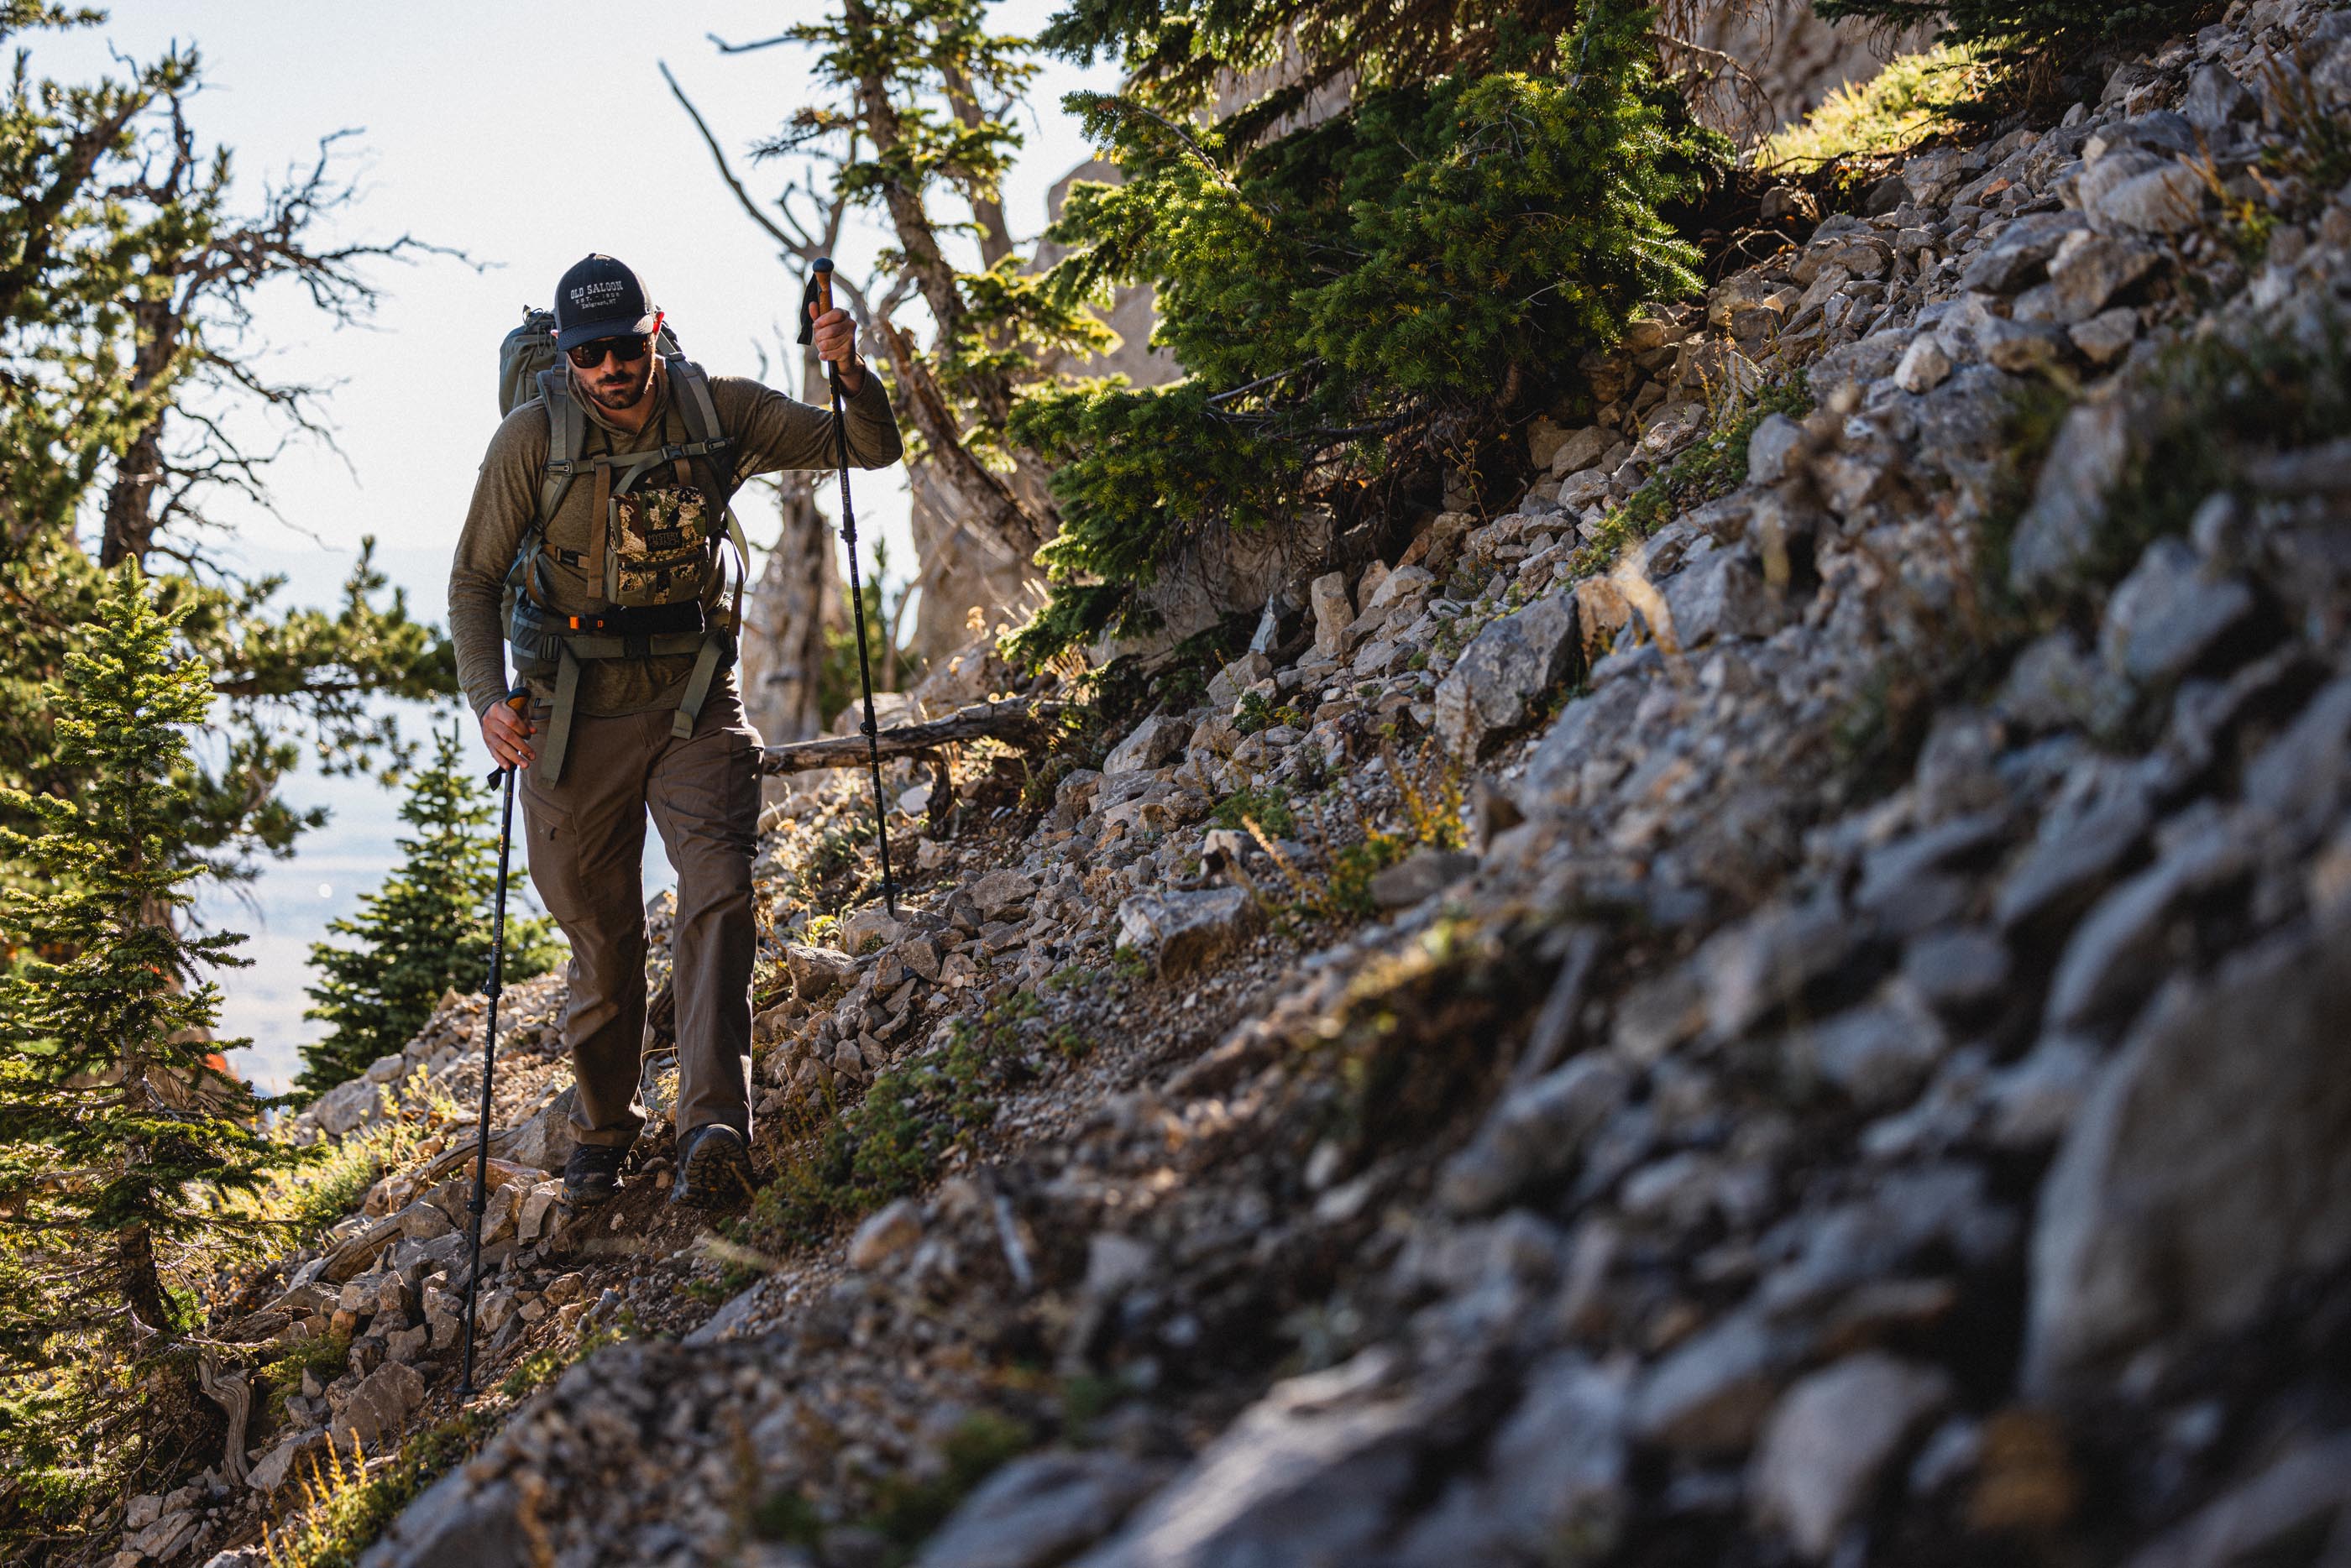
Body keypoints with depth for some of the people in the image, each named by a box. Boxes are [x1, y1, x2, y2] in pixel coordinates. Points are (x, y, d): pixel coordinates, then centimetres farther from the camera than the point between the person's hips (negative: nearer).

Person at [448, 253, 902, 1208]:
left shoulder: (716, 412, -3)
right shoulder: (531, 439, -7)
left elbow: (874, 449, 1)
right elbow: (474, 580, 1)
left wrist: (849, 372, -21)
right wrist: (487, 699, -13)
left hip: (694, 702, 1)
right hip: (576, 716, 0)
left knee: (717, 894, -21)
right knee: (601, 934, 7)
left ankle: (713, 1128, -28)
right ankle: (602, 1131, 30)